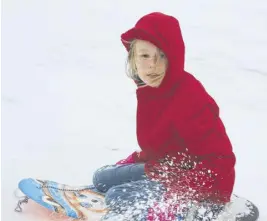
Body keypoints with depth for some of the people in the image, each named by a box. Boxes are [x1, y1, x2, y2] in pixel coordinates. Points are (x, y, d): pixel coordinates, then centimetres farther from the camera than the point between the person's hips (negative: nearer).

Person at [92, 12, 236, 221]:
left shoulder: (191, 99, -29)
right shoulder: (149, 88, -1)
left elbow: (220, 164, -28)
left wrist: (176, 196, -33)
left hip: (203, 184, -9)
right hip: (168, 167, 10)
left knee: (117, 197, -19)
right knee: (101, 178, 12)